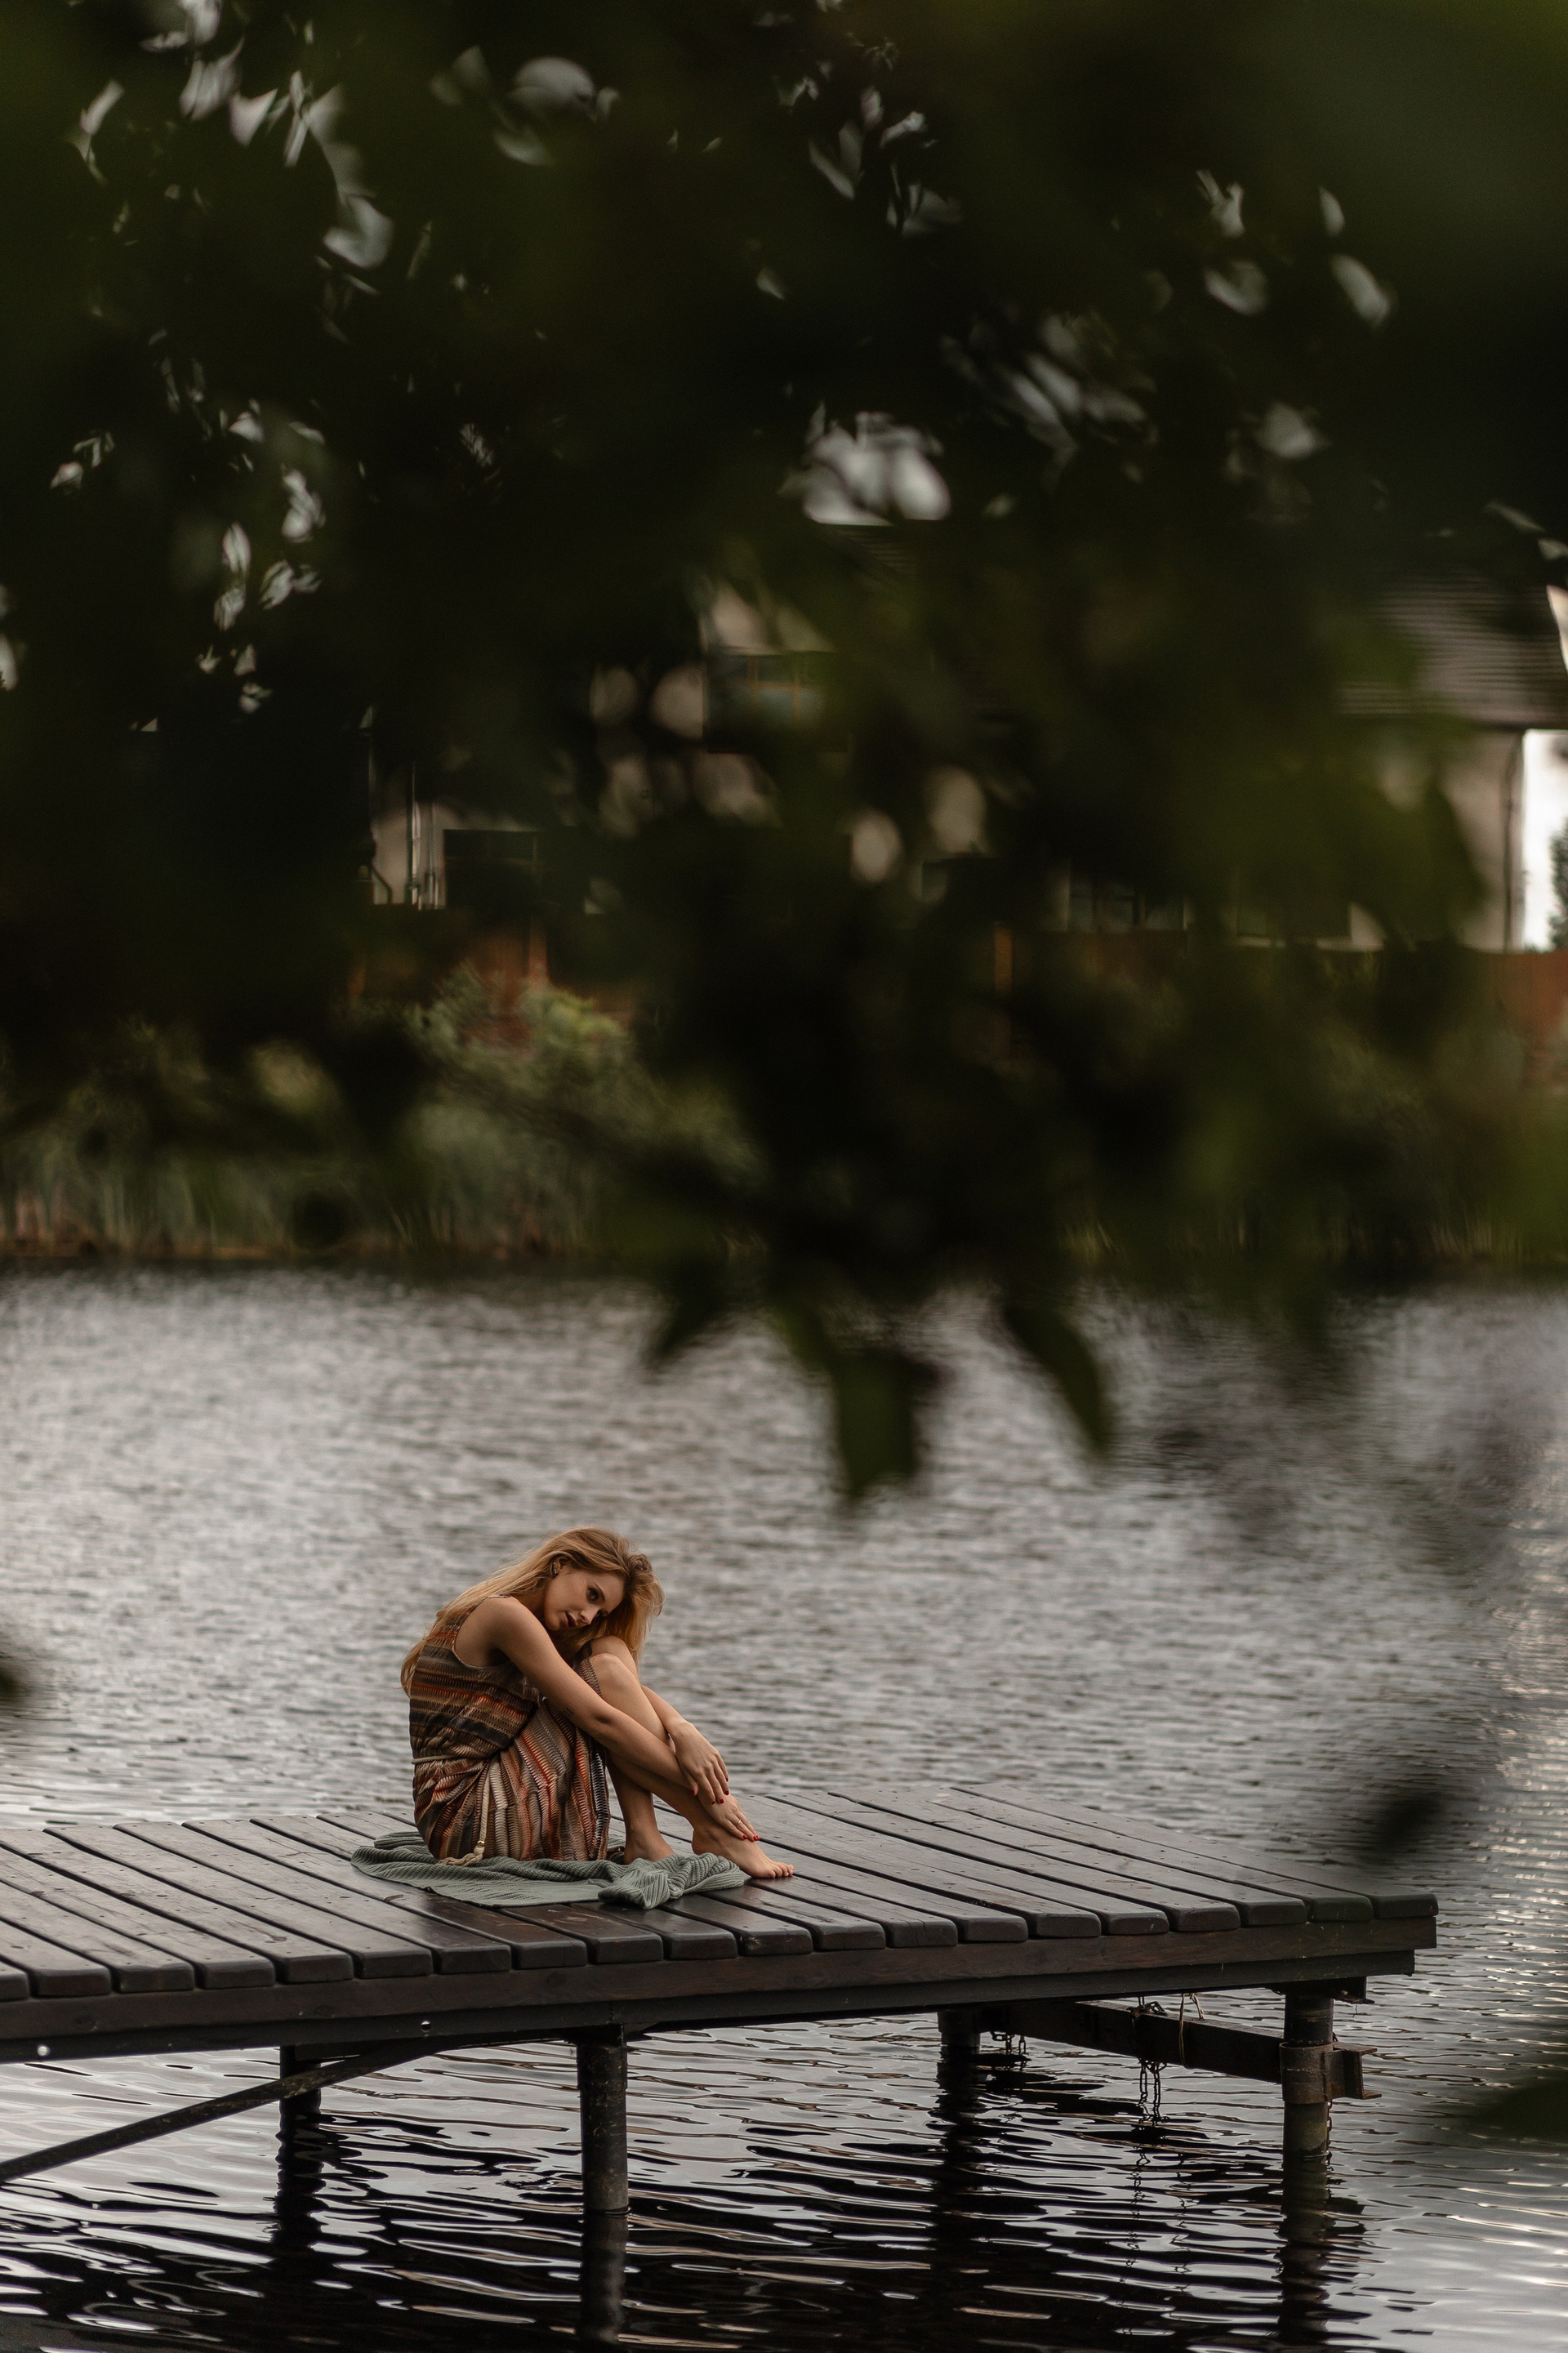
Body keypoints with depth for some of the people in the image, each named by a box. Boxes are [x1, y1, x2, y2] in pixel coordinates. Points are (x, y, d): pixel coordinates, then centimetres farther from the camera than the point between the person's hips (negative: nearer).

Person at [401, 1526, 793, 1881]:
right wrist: (704, 1789, -15)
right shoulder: (503, 1616, -13)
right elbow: (596, 1717, -16)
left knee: (611, 1652, 0)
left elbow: (630, 1689, 9)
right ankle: (715, 1831, -13)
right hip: (464, 1820, -9)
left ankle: (643, 1836, -11)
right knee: (605, 1671, -14)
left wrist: (682, 1731, -13)